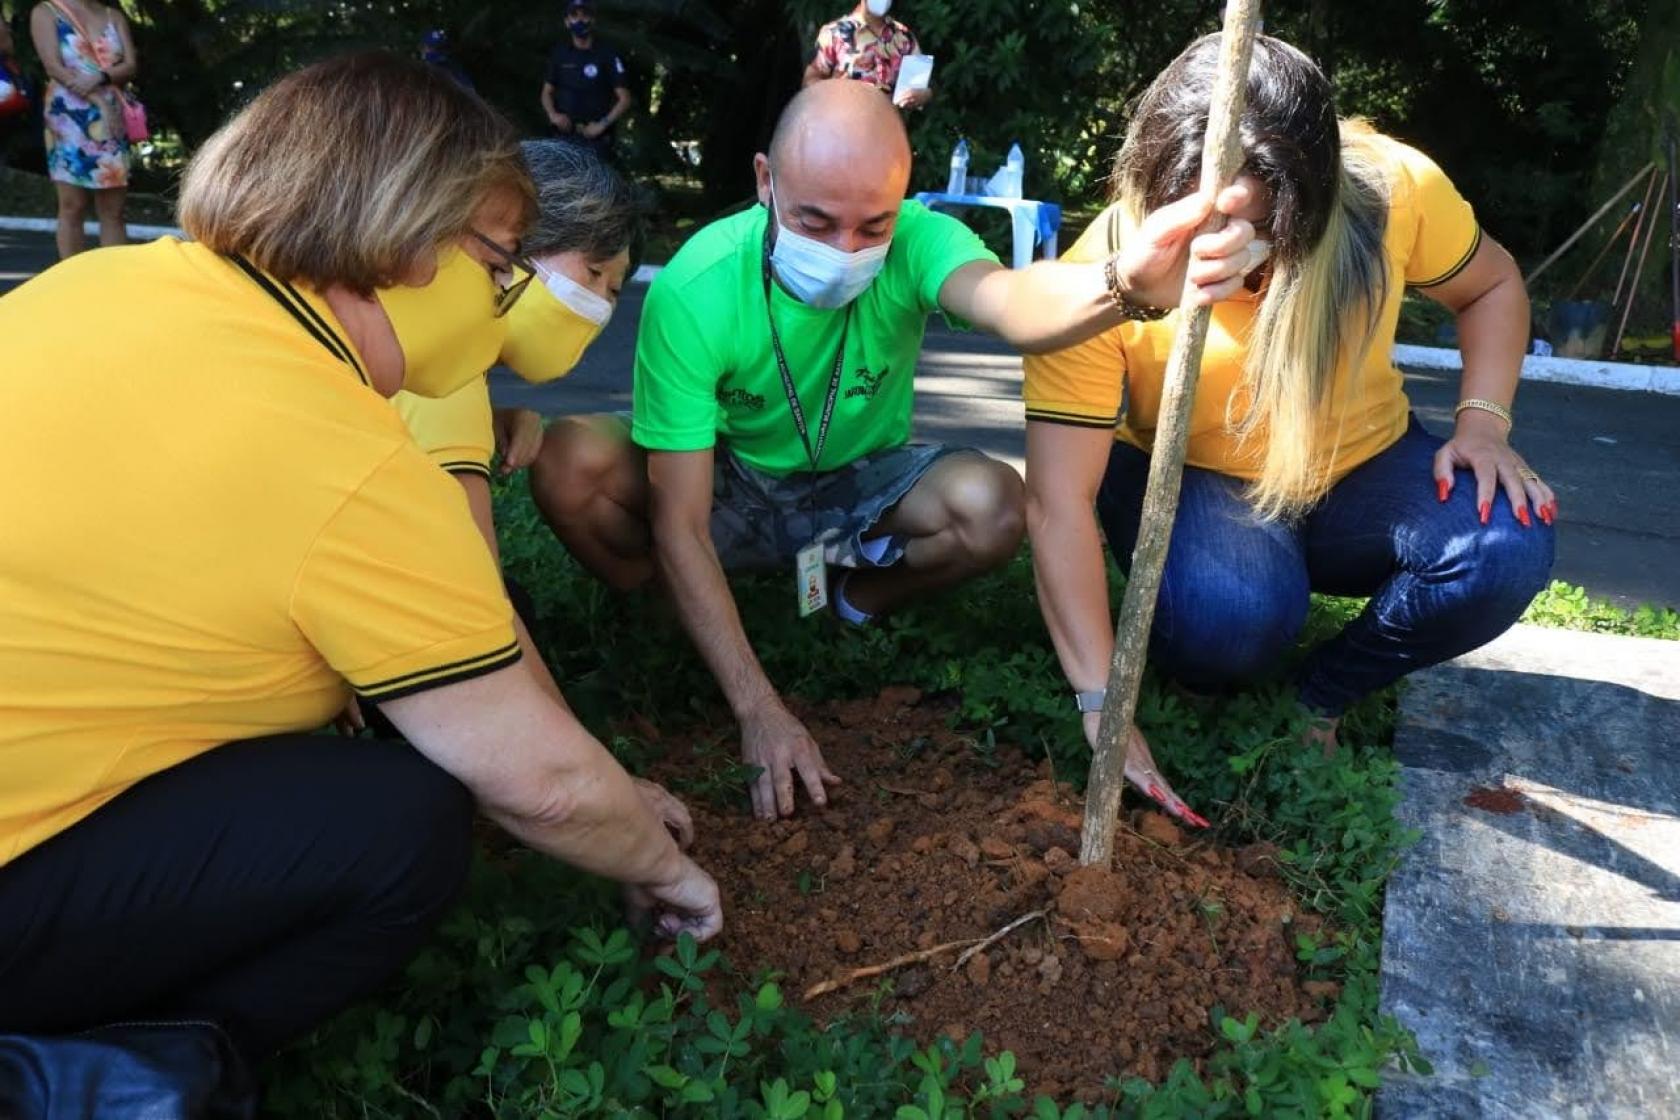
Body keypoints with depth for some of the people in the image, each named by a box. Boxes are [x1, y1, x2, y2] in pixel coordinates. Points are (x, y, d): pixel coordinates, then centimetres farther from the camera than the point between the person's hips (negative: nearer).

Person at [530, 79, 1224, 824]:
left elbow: (1014, 305, -47)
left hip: (859, 490, 2)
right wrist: (759, 710, -34)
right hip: (730, 490, -1)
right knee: (568, 463, -30)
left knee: (993, 507, -29)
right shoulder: (693, 290, -27)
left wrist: (1122, 285, -72)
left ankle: (855, 599, 2)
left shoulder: (916, 242, -23)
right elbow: (679, 524, -28)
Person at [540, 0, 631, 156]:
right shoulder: (559, 54, 8)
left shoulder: (608, 55, -3)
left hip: (597, 138, -4)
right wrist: (553, 114, -4)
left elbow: (625, 99, -4)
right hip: (565, 135, 4)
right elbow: (547, 92, 17)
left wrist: (603, 124, -15)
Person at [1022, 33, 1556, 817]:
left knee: (1507, 549, -26)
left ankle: (1322, 695, 1)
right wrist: (1102, 706, -36)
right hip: (1189, 482, -3)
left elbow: (1492, 286, 3)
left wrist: (1483, 424, -14)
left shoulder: (1392, 189, -20)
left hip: (1358, 469, 3)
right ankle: (1205, 705, 3)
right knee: (1230, 617, -36)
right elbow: (1058, 505, -31)